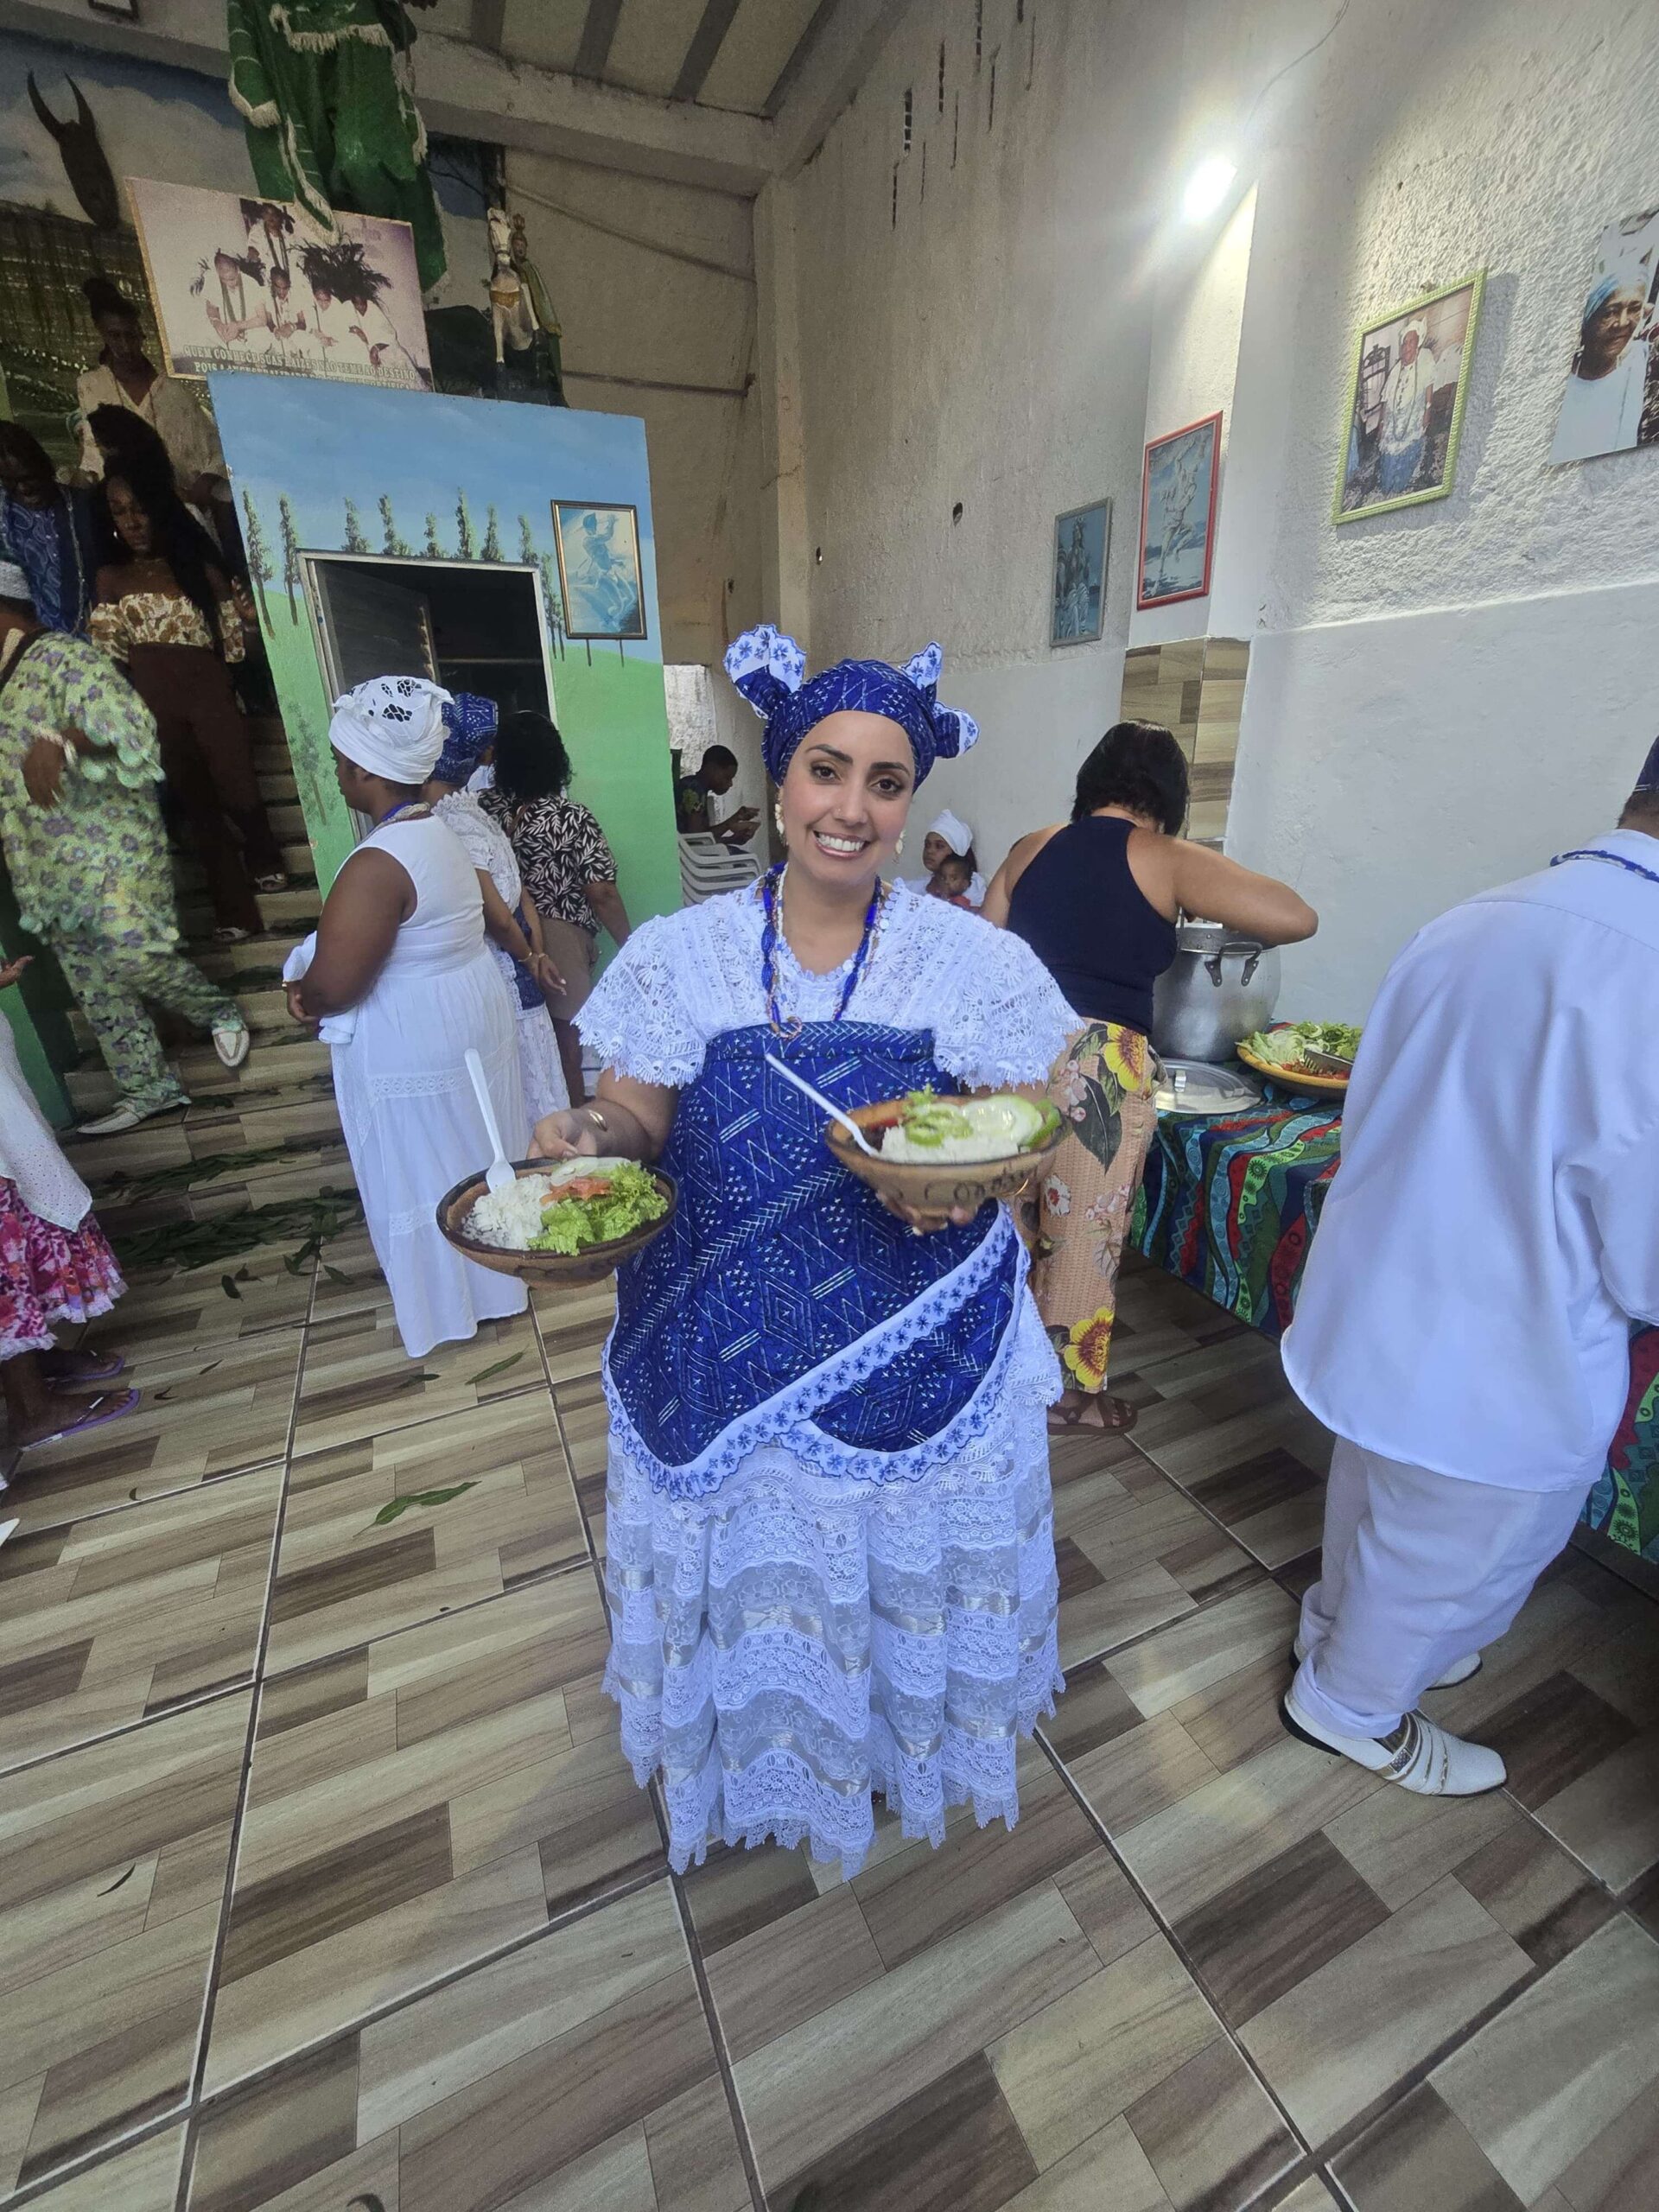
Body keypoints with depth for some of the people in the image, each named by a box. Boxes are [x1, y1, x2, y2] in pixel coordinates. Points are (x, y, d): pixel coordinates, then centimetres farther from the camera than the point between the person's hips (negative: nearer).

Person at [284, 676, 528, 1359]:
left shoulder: (377, 864, -26)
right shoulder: (437, 830, 4)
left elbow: (331, 987, -25)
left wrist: (300, 992, -2)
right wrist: (317, 982, 1)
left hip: (413, 1045, -9)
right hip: (471, 1015, 9)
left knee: (426, 1177, 9)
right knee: (475, 1160, 22)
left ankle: (450, 1308, 29)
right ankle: (495, 1278, 43)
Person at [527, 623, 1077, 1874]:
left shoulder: (972, 960, -8)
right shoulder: (679, 955, -6)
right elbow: (639, 1127, 0)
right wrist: (589, 1141, -21)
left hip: (917, 1348, 0)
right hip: (726, 1348, 1)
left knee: (898, 1555, 20)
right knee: (747, 1556, 22)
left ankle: (906, 1734, 57)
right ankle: (759, 1743, 58)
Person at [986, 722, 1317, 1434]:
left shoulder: (1032, 848, 9)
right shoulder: (1166, 860, -3)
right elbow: (1297, 919, -6)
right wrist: (1229, 913, 12)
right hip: (1097, 1065, -5)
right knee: (1084, 1235, 11)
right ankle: (1066, 1392, 29)